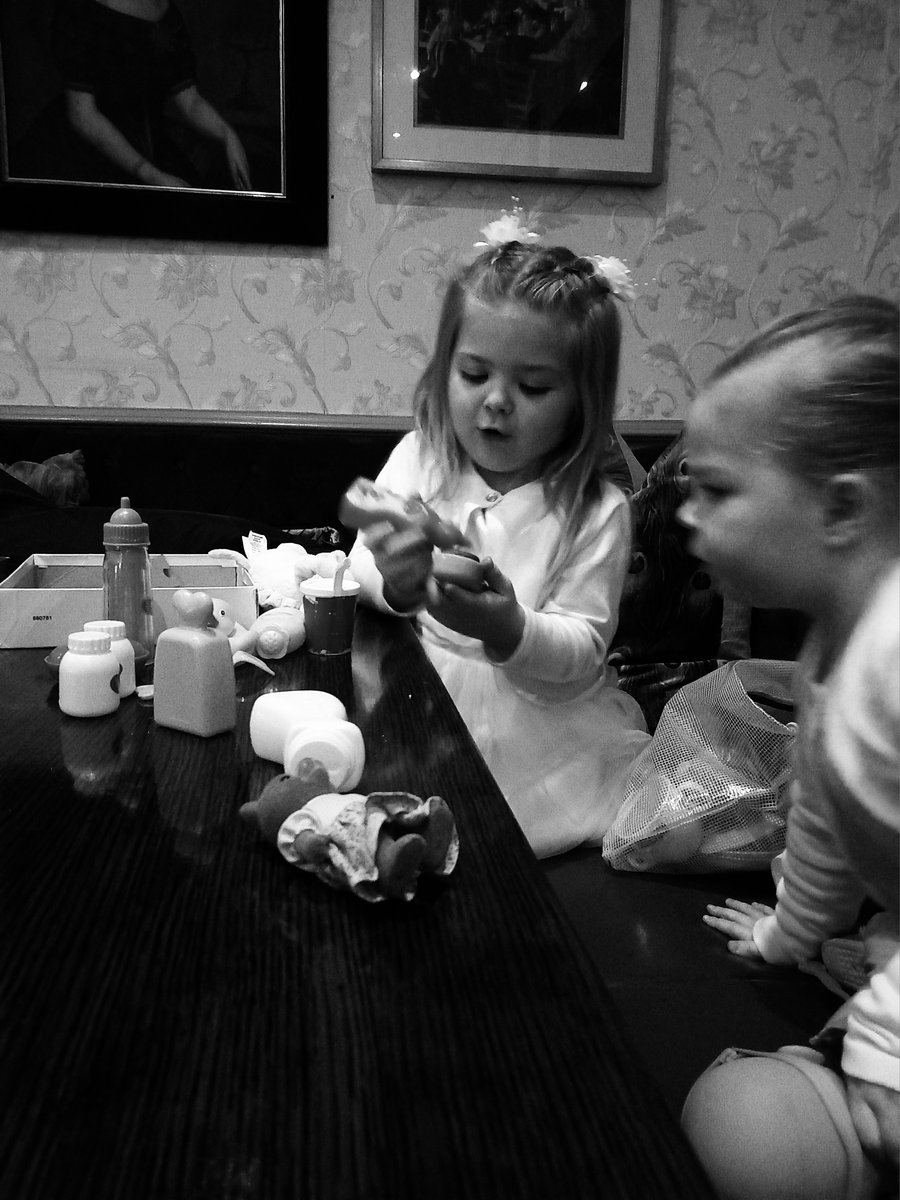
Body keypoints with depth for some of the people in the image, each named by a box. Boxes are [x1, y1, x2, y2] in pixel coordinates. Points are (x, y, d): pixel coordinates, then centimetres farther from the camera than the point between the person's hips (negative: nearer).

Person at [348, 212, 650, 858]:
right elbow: (357, 572, -1)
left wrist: (508, 631, -32)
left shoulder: (596, 511, -7)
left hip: (544, 728, -1)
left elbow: (582, 652, -10)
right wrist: (393, 584, -26)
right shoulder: (418, 458, 2)